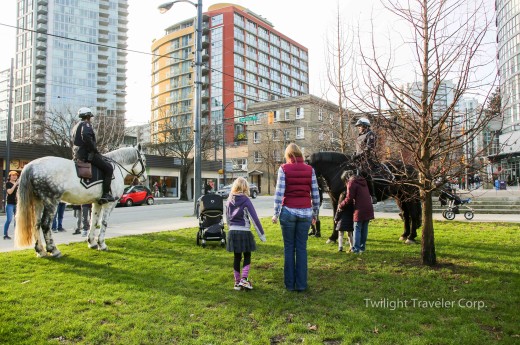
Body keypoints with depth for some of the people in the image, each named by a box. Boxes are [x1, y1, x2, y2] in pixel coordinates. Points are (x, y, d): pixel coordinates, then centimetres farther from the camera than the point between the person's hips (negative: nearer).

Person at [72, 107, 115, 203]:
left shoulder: (76, 126, 23)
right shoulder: (86, 124, -8)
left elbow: (74, 141, 25)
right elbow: (86, 137, -28)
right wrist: (95, 150, -19)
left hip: (77, 155, 10)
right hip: (87, 154, -10)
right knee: (108, 168, -7)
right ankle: (105, 194, -15)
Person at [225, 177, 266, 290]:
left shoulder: (229, 201, 5)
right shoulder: (246, 200, -11)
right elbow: (254, 218, -11)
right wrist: (261, 234, -6)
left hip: (232, 232, 5)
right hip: (244, 232, -5)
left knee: (237, 257, 13)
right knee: (247, 256, 9)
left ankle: (237, 282, 19)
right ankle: (244, 279, 0)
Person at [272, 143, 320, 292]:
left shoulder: (284, 169, -3)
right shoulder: (309, 169, 4)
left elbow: (279, 193, -7)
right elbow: (315, 194, 4)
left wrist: (276, 214, 0)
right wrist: (315, 213, 13)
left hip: (288, 212, -2)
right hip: (305, 213, 2)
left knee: (289, 248, 8)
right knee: (302, 248, 8)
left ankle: (290, 284, 12)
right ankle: (301, 284, 12)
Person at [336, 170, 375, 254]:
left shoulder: (351, 183, -5)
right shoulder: (363, 182, 20)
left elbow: (349, 198, -10)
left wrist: (341, 206, 4)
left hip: (360, 210, -7)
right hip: (368, 209, 7)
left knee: (357, 229, -2)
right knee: (364, 229, 13)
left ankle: (356, 249, -4)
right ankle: (362, 247, 19)